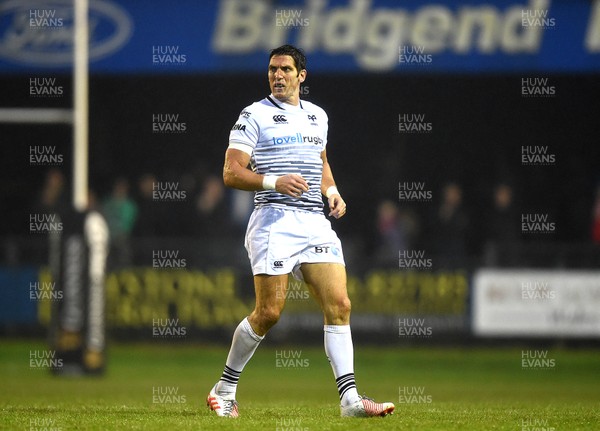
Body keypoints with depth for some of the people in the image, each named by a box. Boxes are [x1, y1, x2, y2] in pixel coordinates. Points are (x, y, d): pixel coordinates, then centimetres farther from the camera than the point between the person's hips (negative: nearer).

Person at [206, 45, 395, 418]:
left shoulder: (317, 116, 17)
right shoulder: (255, 115, -1)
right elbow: (231, 173, -6)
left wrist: (331, 190, 13)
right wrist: (274, 182, -22)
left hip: (315, 222, 5)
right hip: (274, 222, -5)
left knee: (339, 305, -7)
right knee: (269, 311, -8)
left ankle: (350, 398, -9)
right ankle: (225, 388, 11)